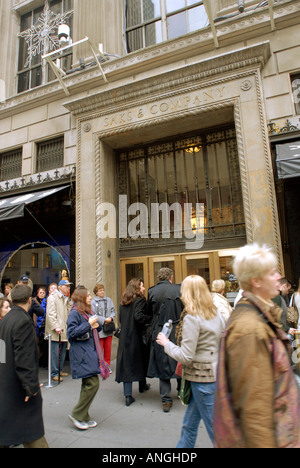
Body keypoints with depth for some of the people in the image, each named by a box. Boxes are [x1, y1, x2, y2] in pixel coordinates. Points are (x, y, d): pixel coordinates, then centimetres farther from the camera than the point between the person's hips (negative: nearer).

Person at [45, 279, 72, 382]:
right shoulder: (52, 297, -7)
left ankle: (60, 370, 26)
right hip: (55, 331, -8)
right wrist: (56, 327, -19)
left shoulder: (67, 298, 17)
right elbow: (50, 314, -14)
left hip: (64, 330, 8)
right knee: (55, 352, -3)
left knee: (63, 351, 14)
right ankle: (54, 373, 7)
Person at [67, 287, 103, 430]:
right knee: (93, 383, -10)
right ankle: (77, 414, 6)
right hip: (81, 355, -9)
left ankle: (83, 416, 26)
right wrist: (88, 325, -19)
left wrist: (95, 325, 2)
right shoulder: (75, 312, -12)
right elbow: (71, 332, -18)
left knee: (88, 384, 13)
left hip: (90, 352, 9)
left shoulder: (88, 311, 15)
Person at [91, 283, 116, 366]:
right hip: (99, 330, -4)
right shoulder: (93, 302, -7)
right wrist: (104, 320, -14)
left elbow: (113, 311, 9)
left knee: (108, 349, 12)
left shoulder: (108, 300, 8)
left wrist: (110, 318, -10)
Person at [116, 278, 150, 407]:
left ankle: (128, 395, 3)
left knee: (126, 363, 5)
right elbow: (139, 316, -26)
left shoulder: (123, 302, 7)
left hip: (124, 337, 4)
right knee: (141, 360, 17)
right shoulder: (140, 300, -13)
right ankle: (142, 385, 37)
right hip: (137, 336, -4)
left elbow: (120, 319, 11)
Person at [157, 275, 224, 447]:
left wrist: (166, 344, -7)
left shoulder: (191, 318, -20)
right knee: (189, 424, 20)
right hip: (216, 372, 8)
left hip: (202, 376, -8)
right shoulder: (216, 313, 3)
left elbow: (186, 357, -20)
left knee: (215, 428, 8)